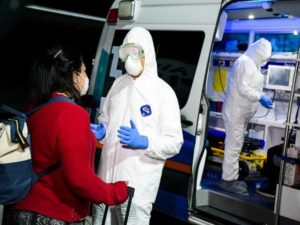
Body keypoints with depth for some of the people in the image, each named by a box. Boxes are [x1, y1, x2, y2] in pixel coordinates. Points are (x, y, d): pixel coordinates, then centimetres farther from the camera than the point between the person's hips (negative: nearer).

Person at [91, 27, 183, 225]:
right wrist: (100, 131, 1)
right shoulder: (118, 84, 10)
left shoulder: (163, 91, -7)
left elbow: (175, 142, -9)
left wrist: (144, 142, -24)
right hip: (106, 179, 6)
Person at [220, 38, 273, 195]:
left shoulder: (251, 63, 15)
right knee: (233, 146, -6)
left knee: (236, 145, 13)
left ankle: (232, 177, 21)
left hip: (241, 112, 10)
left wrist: (261, 97, 12)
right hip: (236, 112, -10)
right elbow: (243, 88, -23)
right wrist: (260, 97, -24)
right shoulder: (245, 62, -16)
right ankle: (228, 180, 0)